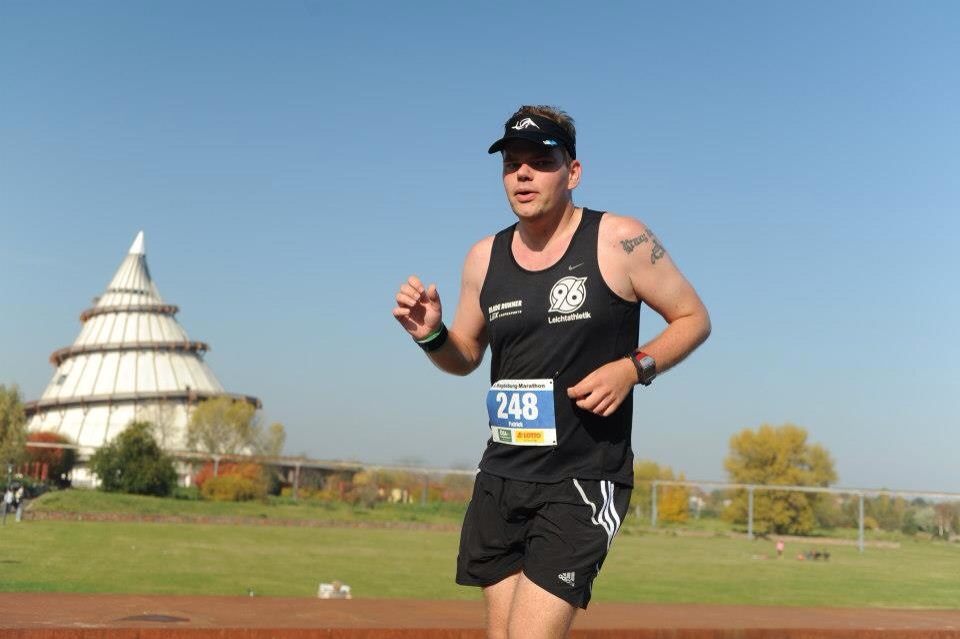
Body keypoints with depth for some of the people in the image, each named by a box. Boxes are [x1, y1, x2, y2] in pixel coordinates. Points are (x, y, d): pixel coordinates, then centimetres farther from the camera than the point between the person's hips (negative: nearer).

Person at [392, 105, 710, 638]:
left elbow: (694, 319, 2)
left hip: (584, 480, -5)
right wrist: (431, 335, -4)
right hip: (500, 476, 5)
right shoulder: (485, 258, 7)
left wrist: (634, 368, -15)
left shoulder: (620, 240, -7)